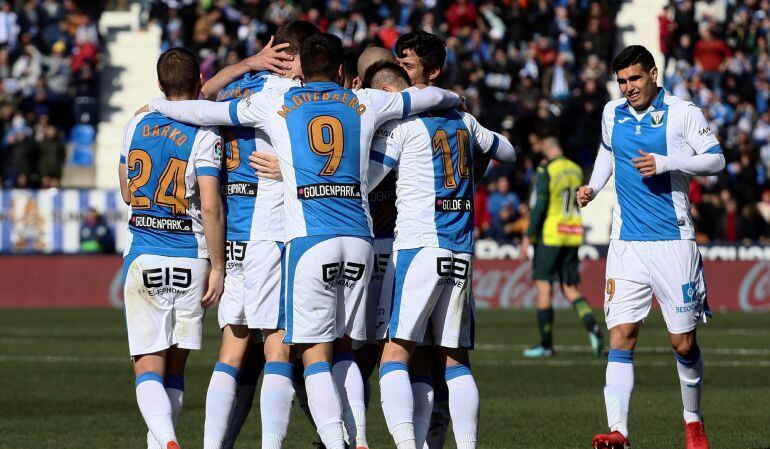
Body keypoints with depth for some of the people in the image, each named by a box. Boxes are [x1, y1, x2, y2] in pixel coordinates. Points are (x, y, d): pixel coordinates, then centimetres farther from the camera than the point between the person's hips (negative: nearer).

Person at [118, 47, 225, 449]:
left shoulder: (136, 126, 5)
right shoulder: (203, 136, -8)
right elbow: (210, 206, -15)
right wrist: (217, 267, -8)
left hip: (143, 256, 1)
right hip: (189, 259, -1)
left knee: (149, 368, -2)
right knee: (174, 367, 13)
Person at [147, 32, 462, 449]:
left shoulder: (274, 104, 7)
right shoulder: (364, 103, 13)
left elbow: (204, 111, 14)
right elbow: (431, 97, 26)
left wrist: (157, 104, 33)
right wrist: (453, 99, 49)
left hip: (309, 240, -3)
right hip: (359, 239, 3)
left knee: (316, 356, -2)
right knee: (344, 350, 15)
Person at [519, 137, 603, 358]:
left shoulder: (546, 171, -11)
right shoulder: (576, 170, 7)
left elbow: (539, 207, -15)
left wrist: (528, 237, -10)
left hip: (550, 234, -6)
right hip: (573, 236, 6)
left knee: (543, 288, 2)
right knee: (571, 289, 10)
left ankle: (546, 345, 4)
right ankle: (593, 327, -14)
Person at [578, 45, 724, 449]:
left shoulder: (683, 113, -3)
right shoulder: (612, 113, 11)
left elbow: (716, 160, -4)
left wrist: (666, 163, -17)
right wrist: (592, 187, 15)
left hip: (673, 241, -3)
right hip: (626, 244, 3)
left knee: (683, 343, 2)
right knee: (620, 337, -10)